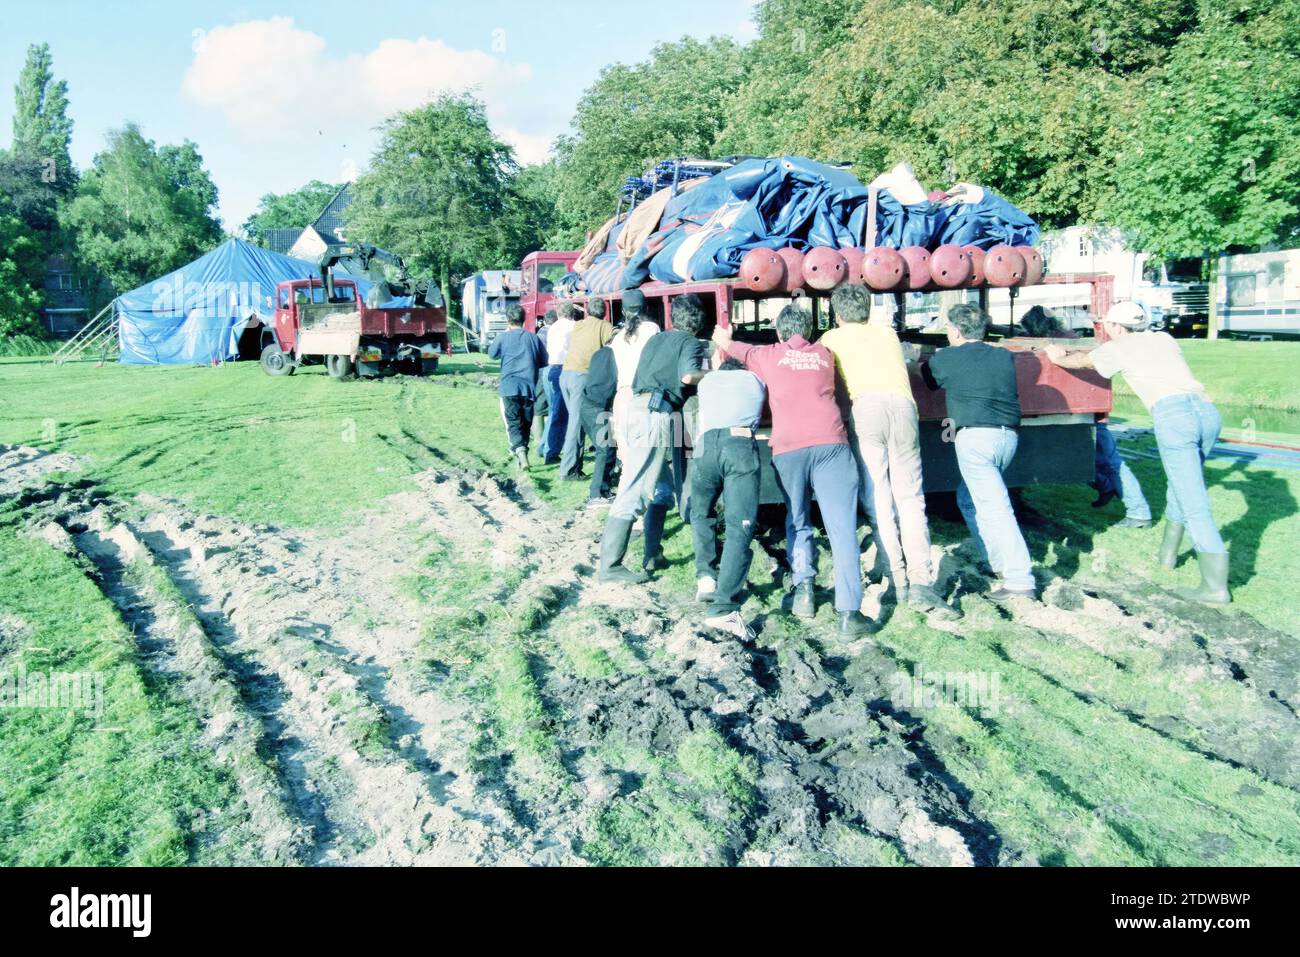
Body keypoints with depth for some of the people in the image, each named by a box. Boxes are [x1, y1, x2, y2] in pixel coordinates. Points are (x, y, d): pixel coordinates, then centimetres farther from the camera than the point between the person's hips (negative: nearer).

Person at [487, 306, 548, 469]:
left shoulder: (503, 337, -2)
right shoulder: (533, 337, 4)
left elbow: (492, 354, 16)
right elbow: (544, 360, 11)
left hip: (509, 387, -2)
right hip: (529, 387, 2)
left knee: (514, 423, -4)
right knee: (526, 423, 13)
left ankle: (519, 450, -26)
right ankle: (520, 453, 18)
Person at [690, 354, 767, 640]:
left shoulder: (707, 381, 33)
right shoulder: (756, 381, 30)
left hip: (706, 444, 2)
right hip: (742, 445, -2)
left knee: (701, 513, 26)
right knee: (740, 528, -8)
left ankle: (706, 576, 9)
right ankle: (723, 608, -21)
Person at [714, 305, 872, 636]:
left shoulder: (769, 355, 17)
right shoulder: (824, 354, 21)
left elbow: (722, 339, 31)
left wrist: (724, 335, 54)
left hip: (788, 449, 0)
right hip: (830, 443, 0)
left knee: (797, 522, 19)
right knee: (841, 527, -4)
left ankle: (804, 590, 8)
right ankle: (849, 612, -11)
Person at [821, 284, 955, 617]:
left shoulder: (832, 338, 23)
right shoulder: (886, 330, 30)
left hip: (865, 407, -2)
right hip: (903, 405, 2)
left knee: (878, 501, 1)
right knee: (910, 498, 5)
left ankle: (899, 581, -3)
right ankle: (921, 581, -7)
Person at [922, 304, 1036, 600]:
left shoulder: (945, 359, 2)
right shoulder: (1004, 357, 15)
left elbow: (930, 381, 20)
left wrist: (921, 366, 42)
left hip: (975, 436, -6)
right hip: (1008, 435, 6)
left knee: (994, 507, -8)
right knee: (969, 498, 22)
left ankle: (1019, 580, -12)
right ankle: (1000, 562, 20)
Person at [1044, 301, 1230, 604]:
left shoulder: (1119, 348, 15)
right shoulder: (1164, 339, 29)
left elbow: (1077, 361, 32)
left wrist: (1057, 354, 54)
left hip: (1173, 412, -6)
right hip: (1207, 409, 6)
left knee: (1194, 505, -7)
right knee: (1182, 485, 25)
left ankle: (1216, 586, -9)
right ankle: (1167, 554, 37)